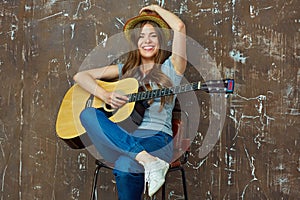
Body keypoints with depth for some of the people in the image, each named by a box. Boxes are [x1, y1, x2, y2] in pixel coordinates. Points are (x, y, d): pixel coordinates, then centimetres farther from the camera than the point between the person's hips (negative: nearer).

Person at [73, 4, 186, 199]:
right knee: (88, 114, -30)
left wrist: (156, 8, 15)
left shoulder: (170, 68, 12)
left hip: (157, 138, -5)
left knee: (125, 168, -40)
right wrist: (105, 95, -3)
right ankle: (148, 160, -38)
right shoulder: (125, 70, 23)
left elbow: (179, 27, -3)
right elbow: (80, 76, 16)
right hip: (121, 139, 5)